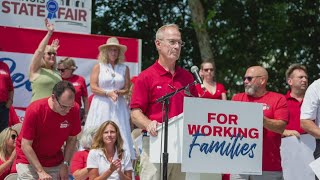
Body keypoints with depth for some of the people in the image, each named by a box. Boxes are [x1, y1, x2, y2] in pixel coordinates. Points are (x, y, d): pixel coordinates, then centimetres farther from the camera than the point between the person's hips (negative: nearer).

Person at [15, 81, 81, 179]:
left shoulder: (74, 109, -14)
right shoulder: (34, 110, -23)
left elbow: (72, 139, 0)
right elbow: (25, 145, -20)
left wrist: (65, 164, -10)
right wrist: (40, 171, -25)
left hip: (55, 163, 3)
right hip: (29, 161, -3)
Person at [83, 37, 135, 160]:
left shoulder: (124, 68, 11)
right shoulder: (98, 67, 5)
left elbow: (127, 89, 9)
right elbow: (93, 87, -2)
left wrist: (118, 92, -11)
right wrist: (108, 93, -12)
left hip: (118, 107, 2)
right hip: (101, 105, -2)